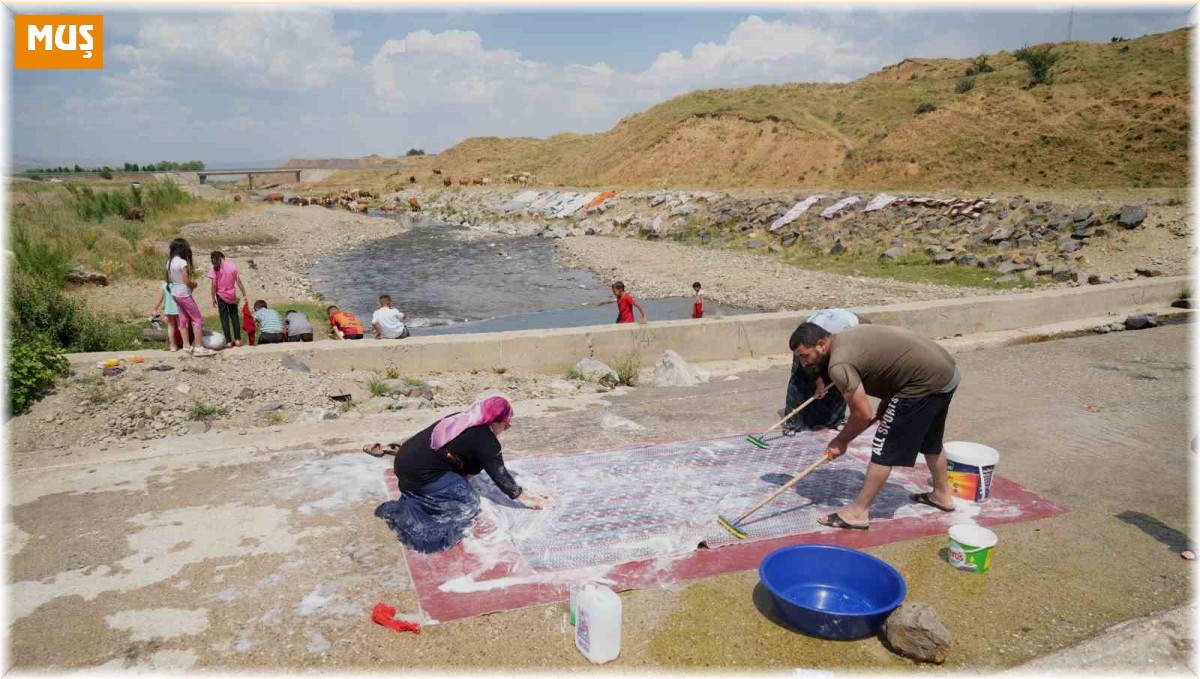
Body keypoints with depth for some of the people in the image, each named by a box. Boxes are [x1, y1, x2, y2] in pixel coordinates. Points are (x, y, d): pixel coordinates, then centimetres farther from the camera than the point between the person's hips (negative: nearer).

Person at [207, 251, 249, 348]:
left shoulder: (215, 269, -8)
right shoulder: (232, 266, 1)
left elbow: (214, 284, -10)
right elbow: (239, 282, 2)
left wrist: (213, 297, -1)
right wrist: (244, 294, 9)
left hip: (221, 296, -3)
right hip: (232, 295, 3)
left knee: (224, 318, 3)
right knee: (234, 316, 12)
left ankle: (229, 341, 2)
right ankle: (237, 340, 10)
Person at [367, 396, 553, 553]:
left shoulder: (461, 419, 15)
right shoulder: (486, 441, -9)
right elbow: (500, 476, -3)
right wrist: (527, 499, 6)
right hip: (420, 473, -9)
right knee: (468, 502, -5)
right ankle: (401, 512, -9)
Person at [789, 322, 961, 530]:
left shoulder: (839, 363, -18)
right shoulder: (847, 339, 12)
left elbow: (862, 414, -14)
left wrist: (841, 441, 1)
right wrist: (884, 409, 10)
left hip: (925, 382, -10)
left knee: (885, 449, -4)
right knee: (930, 441, 28)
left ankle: (858, 513, 2)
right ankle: (942, 495, 47)